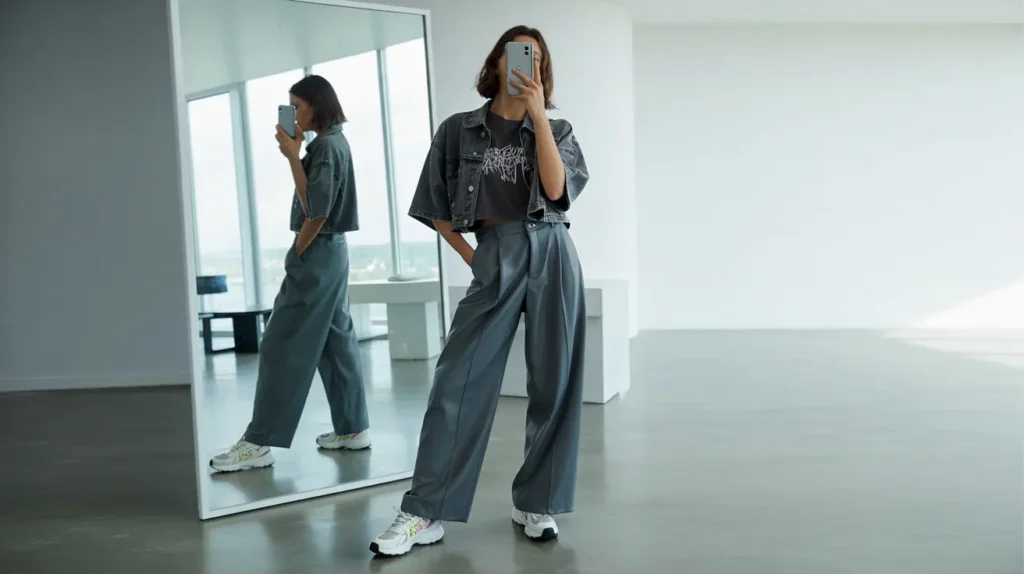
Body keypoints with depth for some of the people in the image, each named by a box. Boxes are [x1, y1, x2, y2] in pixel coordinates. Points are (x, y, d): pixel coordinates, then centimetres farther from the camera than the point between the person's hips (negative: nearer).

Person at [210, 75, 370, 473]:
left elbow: (316, 209, -20)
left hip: (316, 253, -10)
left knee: (282, 347, -8)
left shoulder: (326, 145, -14)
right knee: (336, 339, 11)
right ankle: (352, 428, 15)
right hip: (331, 250, 10)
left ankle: (259, 442, -5)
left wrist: (292, 156, -14)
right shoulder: (334, 142, 15)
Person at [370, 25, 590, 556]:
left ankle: (534, 502, 16)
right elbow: (436, 207, 12)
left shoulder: (557, 129, 9)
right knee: (458, 382, -6)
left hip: (551, 254, 1)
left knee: (553, 381, 2)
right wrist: (469, 256, 6)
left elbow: (555, 189, -11)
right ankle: (423, 514, 0)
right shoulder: (459, 129, 7)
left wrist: (537, 114, -11)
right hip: (495, 258, -1)